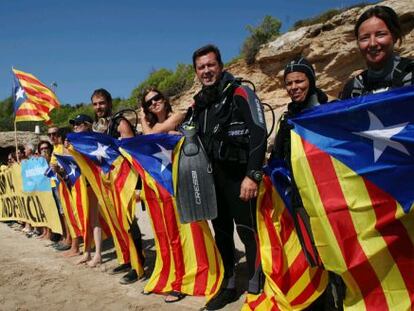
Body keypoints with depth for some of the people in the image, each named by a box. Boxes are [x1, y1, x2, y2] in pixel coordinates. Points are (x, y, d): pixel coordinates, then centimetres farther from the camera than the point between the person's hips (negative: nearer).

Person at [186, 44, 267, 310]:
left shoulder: (241, 94, -7)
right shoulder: (199, 103, 13)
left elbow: (258, 134, -16)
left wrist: (252, 175, -23)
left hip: (239, 176, -6)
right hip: (212, 177, 7)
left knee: (247, 230, -2)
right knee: (221, 231, 13)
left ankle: (256, 288, 14)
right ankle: (228, 285, 27)